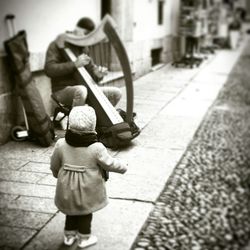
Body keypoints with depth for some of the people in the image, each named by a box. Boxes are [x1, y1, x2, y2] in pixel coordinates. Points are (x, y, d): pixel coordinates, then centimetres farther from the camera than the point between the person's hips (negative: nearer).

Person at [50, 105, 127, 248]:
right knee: (86, 211, 18)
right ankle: (84, 238, 31)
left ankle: (69, 235, 37)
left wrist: (57, 174, 20)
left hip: (68, 187, 3)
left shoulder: (61, 144, -15)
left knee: (72, 209, 24)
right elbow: (109, 164, -13)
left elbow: (54, 165, -2)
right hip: (88, 189, -3)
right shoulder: (96, 148, -25)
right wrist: (123, 167, 6)